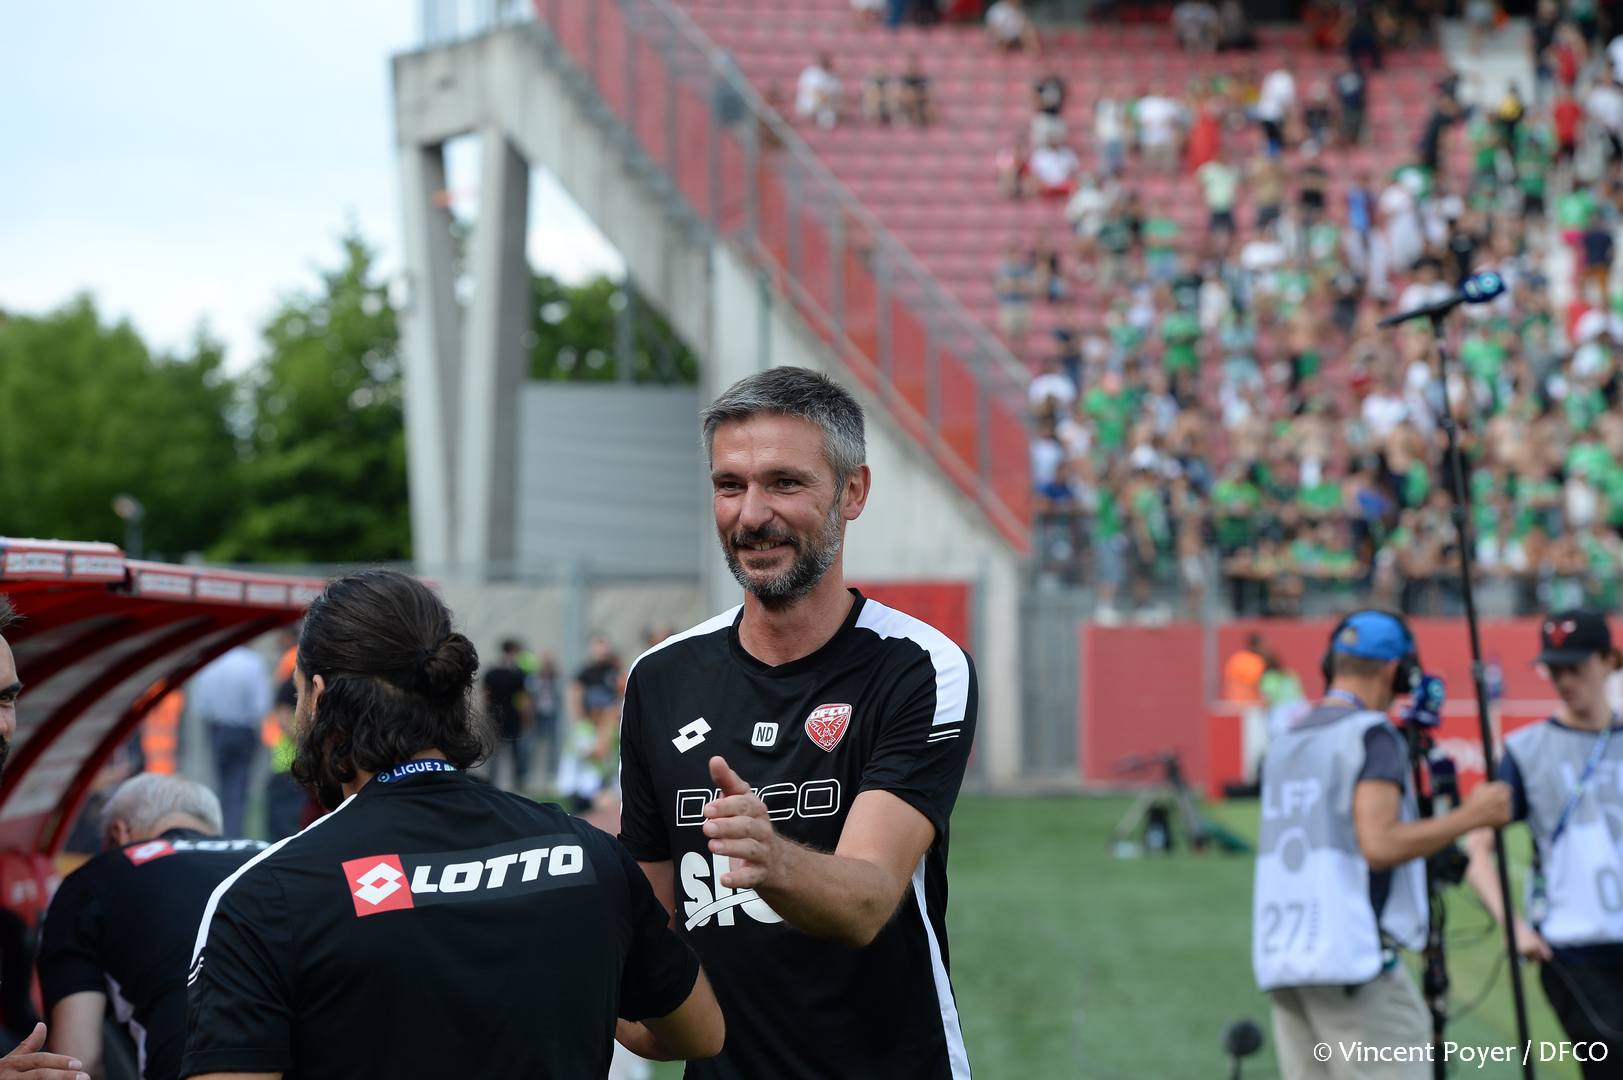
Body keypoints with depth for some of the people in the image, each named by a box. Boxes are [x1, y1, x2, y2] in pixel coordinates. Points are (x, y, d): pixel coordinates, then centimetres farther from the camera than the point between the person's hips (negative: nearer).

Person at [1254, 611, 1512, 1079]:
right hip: (1353, 957, -7)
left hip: (1278, 959, 7)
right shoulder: (1371, 734, -7)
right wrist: (1470, 815, -9)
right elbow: (1380, 845, -18)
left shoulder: (1285, 742, 16)